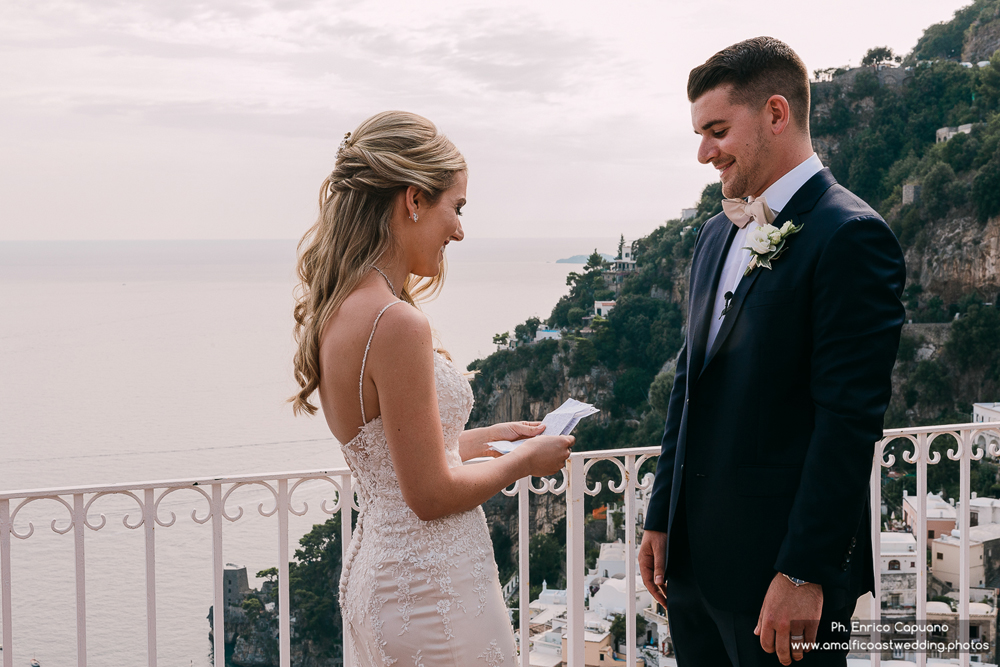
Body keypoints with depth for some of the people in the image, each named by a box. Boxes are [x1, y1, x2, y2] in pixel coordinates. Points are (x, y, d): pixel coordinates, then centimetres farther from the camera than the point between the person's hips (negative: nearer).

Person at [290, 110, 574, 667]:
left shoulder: (337, 310, 5)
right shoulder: (396, 323, -23)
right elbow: (431, 494, -19)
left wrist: (485, 438, 20)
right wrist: (526, 460, -4)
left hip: (379, 574, 9)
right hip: (433, 595, -9)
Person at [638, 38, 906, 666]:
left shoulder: (851, 237, -13)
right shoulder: (717, 235, 13)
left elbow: (850, 419, -18)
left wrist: (804, 572, -19)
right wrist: (661, 519, 13)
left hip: (783, 566, -7)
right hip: (695, 558, 7)